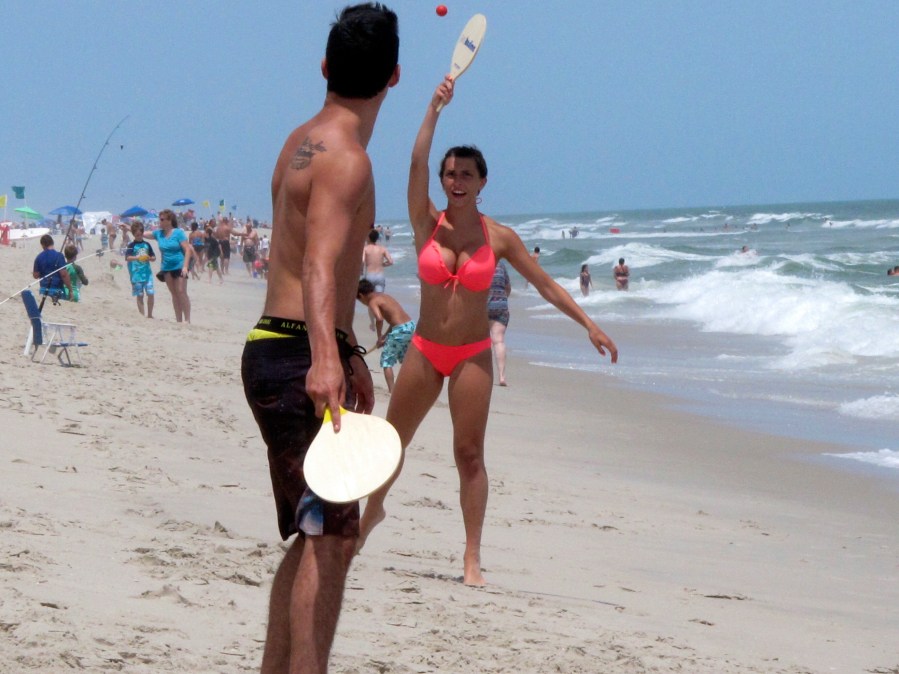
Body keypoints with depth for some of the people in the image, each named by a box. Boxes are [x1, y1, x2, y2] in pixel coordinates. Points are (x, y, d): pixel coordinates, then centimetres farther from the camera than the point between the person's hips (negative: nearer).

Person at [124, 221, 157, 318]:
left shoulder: (147, 244, 11)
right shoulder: (131, 246, -1)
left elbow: (154, 258, 15)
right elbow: (127, 258, -15)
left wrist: (149, 258, -7)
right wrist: (138, 257, -30)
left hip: (147, 273, 3)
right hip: (136, 274, -3)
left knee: (151, 294, -3)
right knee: (139, 296, 2)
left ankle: (150, 315, 11)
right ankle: (142, 316, 8)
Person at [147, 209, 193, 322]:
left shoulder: (178, 233, -9)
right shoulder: (159, 233, 7)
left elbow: (187, 250, -13)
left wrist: (185, 266, -20)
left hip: (179, 266, -6)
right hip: (166, 267, 6)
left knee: (181, 292, -11)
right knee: (174, 294, 8)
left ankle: (187, 319, -9)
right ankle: (179, 320, 11)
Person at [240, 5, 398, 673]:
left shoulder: (305, 142, 17)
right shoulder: (345, 158, -15)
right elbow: (319, 264, -31)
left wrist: (349, 354, 38)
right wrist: (324, 359, -45)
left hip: (280, 354, 10)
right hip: (297, 360, -10)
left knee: (314, 537, 17)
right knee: (331, 537, -12)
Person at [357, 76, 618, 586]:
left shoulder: (498, 237, -3)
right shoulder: (427, 224, -3)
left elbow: (545, 284, 0)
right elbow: (417, 163, -16)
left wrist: (589, 323, -7)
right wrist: (435, 109, -23)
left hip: (472, 355, -1)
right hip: (425, 350, 1)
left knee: (470, 454, -3)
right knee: (393, 440, 12)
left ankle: (472, 557, 0)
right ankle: (374, 510, 39)